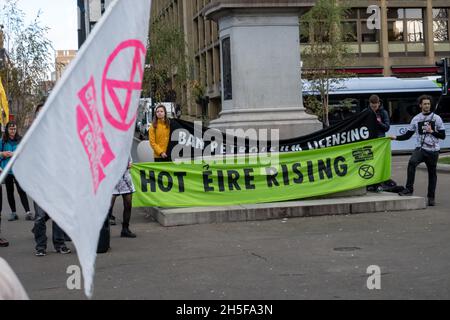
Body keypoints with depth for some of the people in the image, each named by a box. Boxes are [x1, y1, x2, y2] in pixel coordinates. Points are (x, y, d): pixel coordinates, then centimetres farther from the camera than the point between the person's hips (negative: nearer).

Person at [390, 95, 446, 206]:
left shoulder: (436, 118, 3)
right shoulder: (416, 119, 8)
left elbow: (443, 136, 3)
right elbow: (408, 135, 11)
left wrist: (432, 131, -12)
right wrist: (396, 138, -3)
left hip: (433, 150, 0)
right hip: (420, 148, 0)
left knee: (432, 173, 5)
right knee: (412, 162, -28)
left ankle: (431, 197, 18)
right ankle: (409, 189, -24)